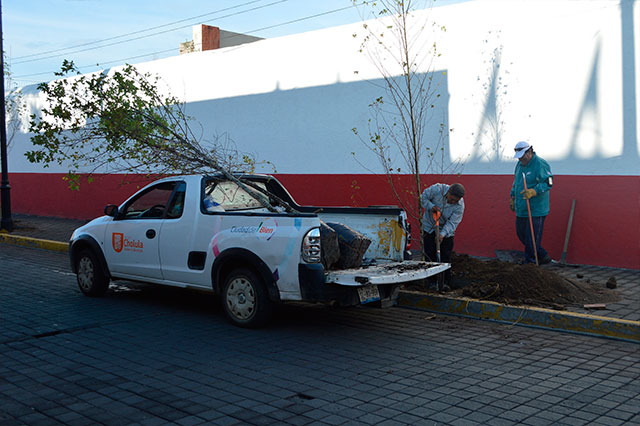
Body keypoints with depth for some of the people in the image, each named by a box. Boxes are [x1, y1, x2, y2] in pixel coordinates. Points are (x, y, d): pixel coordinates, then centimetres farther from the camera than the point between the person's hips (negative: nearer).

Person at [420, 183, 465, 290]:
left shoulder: (460, 206, -20)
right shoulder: (437, 189, -22)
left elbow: (452, 223, -22)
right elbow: (423, 197, -9)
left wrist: (442, 234, -35)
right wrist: (431, 206, -26)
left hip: (446, 231, 0)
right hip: (430, 227, 0)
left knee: (446, 257, -4)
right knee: (430, 255, -1)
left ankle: (445, 282, 5)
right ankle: (432, 281, 8)